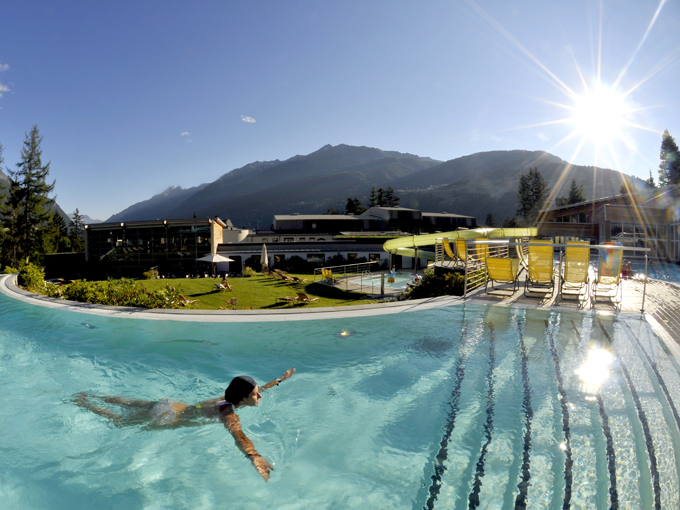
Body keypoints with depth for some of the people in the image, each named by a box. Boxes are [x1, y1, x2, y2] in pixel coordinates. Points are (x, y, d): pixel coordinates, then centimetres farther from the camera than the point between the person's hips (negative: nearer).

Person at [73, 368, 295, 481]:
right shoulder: (228, 413, -29)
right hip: (165, 419, -7)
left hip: (171, 405, 7)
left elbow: (256, 391, 13)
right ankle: (81, 401, 25)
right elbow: (238, 434, -51)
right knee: (118, 420, 13)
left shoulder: (226, 399, -5)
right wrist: (254, 456, -67)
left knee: (129, 404, 25)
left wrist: (280, 380, 18)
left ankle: (92, 396, 40)